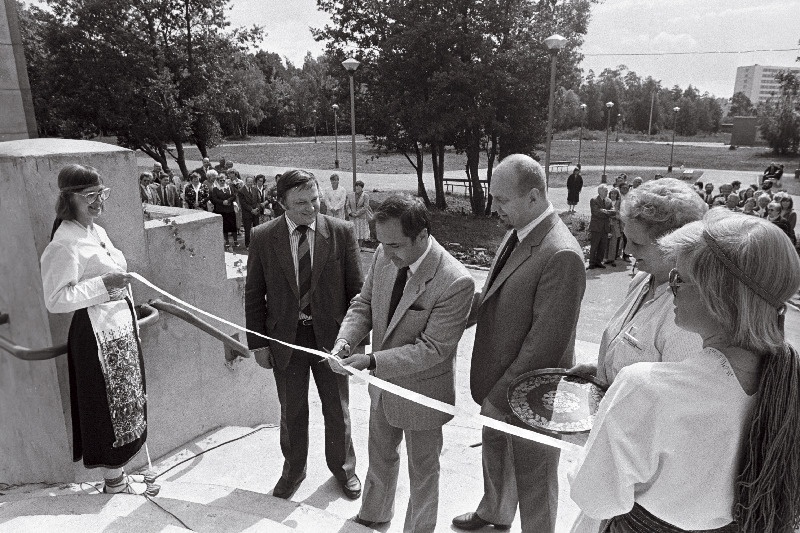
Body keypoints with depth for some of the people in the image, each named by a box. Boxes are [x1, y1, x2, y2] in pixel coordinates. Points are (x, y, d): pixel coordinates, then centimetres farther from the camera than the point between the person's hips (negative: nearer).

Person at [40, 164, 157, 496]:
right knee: (110, 406, 4)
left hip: (121, 329, 9)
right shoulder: (65, 242, -18)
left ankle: (116, 470, 32)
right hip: (97, 334, -9)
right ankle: (114, 480, 21)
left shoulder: (97, 232, 10)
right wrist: (103, 284, -24)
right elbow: (55, 300, -21)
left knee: (123, 405, 17)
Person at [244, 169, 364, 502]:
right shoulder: (263, 238, -6)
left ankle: (343, 468, 40)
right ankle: (293, 470, 41)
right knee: (292, 412, 17)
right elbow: (254, 294, 0)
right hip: (285, 337, 1)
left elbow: (356, 289, -5)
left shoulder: (341, 232, -9)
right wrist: (257, 343, -1)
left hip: (331, 335, 0)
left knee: (337, 409, 16)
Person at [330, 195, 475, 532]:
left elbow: (432, 348, -27)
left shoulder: (456, 283, -30)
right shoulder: (384, 256, -11)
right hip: (383, 383, 7)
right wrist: (345, 341, -18)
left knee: (422, 470, 19)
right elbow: (364, 304, 1)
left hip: (421, 393, -6)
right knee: (380, 456, 29)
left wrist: (372, 361, -32)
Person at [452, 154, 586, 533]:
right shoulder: (516, 233, 1)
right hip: (498, 379, 9)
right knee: (495, 452, 30)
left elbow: (545, 343, -26)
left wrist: (500, 394, -19)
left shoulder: (561, 255, -28)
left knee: (532, 477, 15)